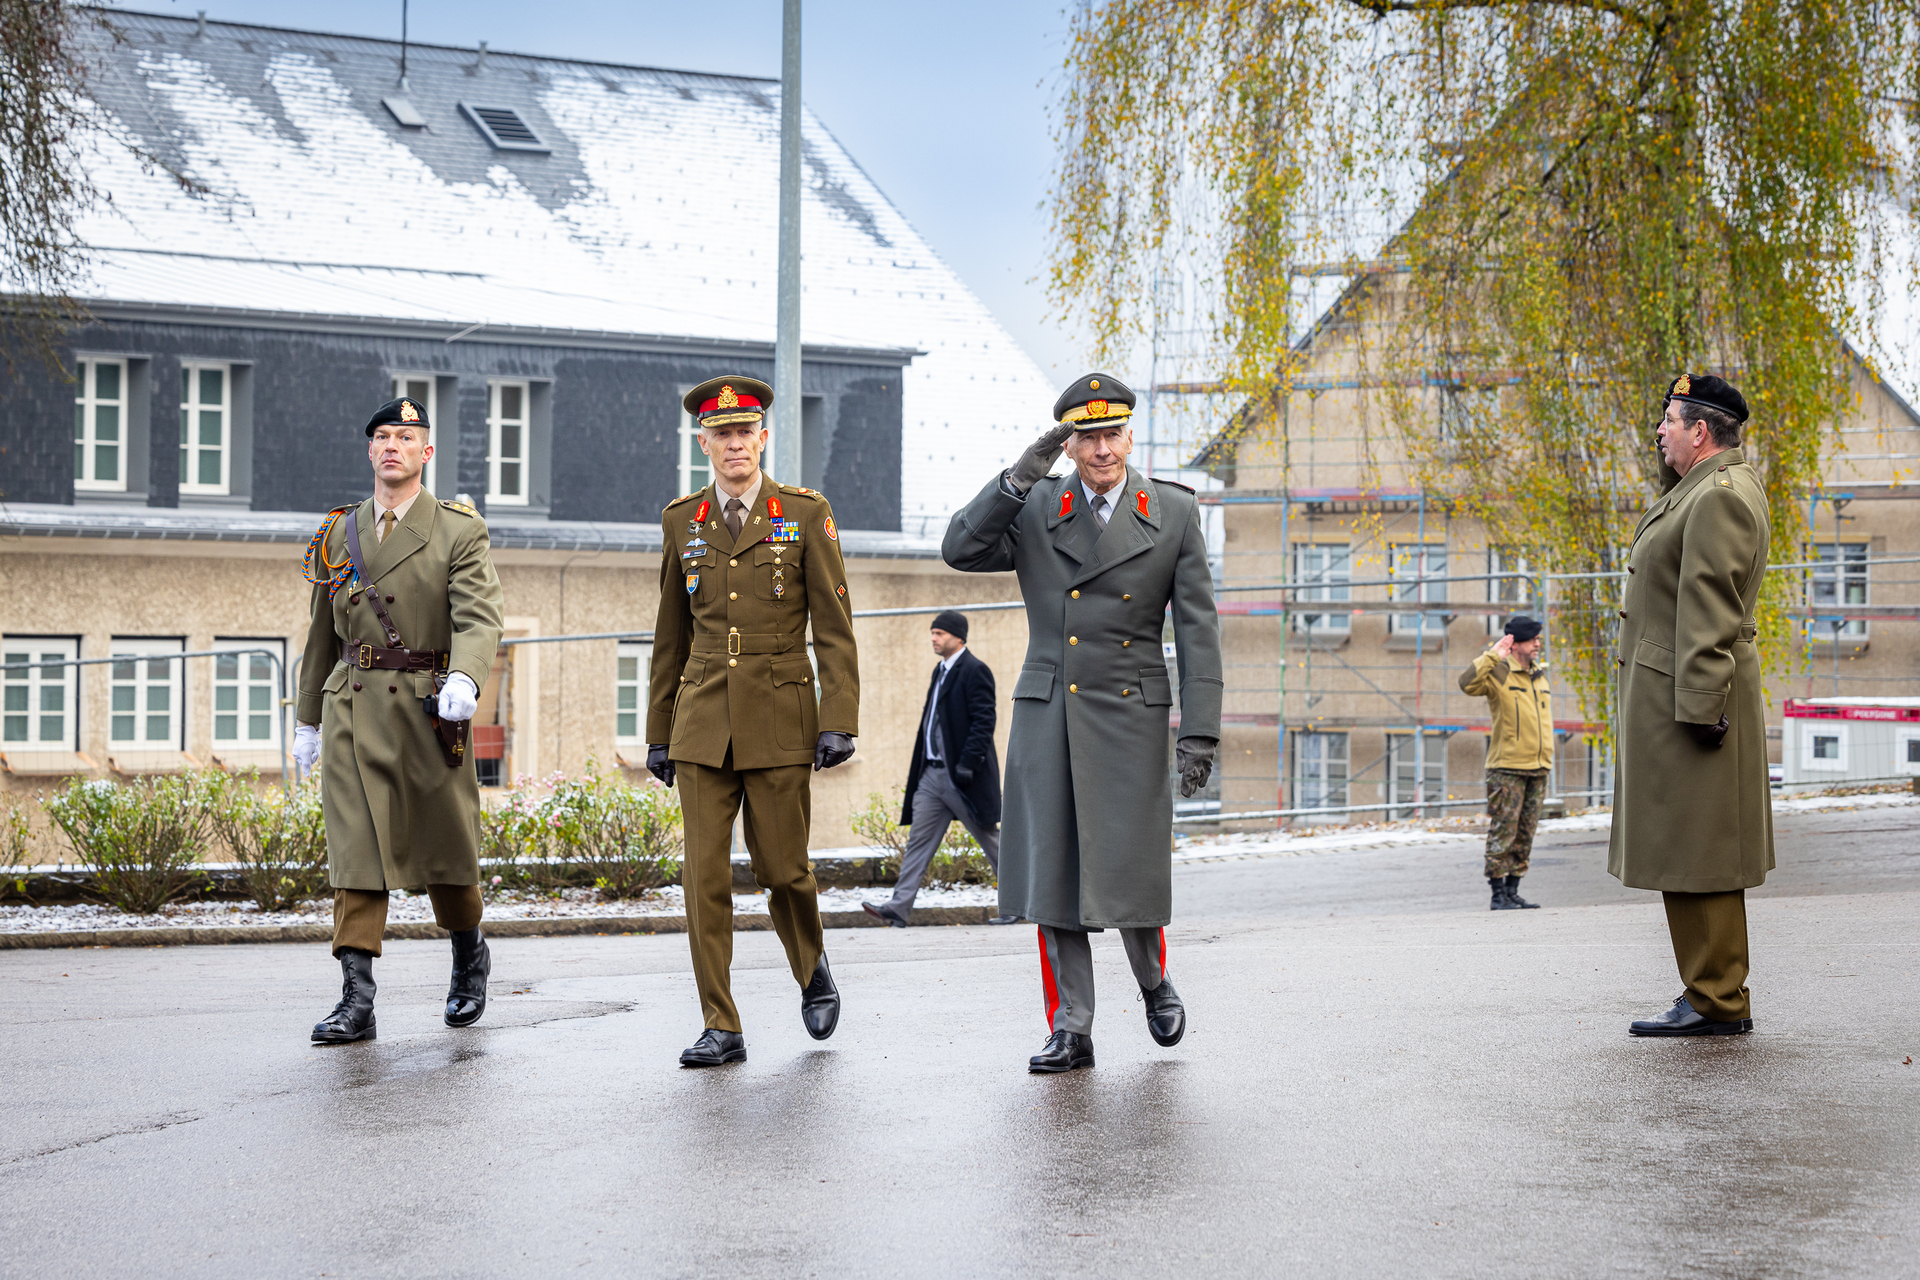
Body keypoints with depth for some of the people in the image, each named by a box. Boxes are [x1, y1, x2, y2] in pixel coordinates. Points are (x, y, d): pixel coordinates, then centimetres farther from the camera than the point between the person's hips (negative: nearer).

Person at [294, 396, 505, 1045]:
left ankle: (469, 955, 35)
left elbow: (477, 617, -15)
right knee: (355, 845, -6)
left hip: (428, 709, -2)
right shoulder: (337, 536, 11)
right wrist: (307, 718, 19)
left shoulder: (460, 531, -1)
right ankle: (356, 999, -9)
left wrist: (464, 679, -34)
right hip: (352, 711, 2)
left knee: (444, 844, 8)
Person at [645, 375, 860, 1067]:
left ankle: (813, 970, 32)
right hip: (704, 723, 2)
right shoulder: (682, 521, 8)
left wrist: (839, 720, -11)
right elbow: (671, 635, 14)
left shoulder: (806, 514, -1)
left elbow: (834, 626, -3)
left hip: (780, 723, -2)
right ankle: (721, 1029, 1)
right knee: (705, 875, -3)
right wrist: (658, 731, 14)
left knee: (783, 868, 2)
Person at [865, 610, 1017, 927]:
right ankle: (899, 907, -2)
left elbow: (983, 722, -17)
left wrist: (966, 765, -23)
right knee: (919, 839, 2)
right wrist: (918, 766, 16)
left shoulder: (975, 671, -11)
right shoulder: (941, 671, 16)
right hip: (932, 773, 9)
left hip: (961, 777, -9)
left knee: (990, 840, 2)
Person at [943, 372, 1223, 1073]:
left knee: (1131, 872, -3)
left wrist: (1199, 734, -7)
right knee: (1053, 876, 1)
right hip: (1046, 718, 2)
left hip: (1130, 719, -2)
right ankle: (1070, 1031, 9)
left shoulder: (1174, 514, 2)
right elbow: (960, 550, -5)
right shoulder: (1034, 508, 6)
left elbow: (1198, 631, 0)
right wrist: (1018, 478, -15)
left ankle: (1153, 981, 27)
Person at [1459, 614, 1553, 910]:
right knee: (1503, 831, -7)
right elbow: (1467, 683, -25)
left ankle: (1513, 891, 15)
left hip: (1537, 769, 7)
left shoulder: (1540, 676, 16)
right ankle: (1498, 894, -4)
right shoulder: (1499, 673, -6)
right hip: (1506, 768, -7)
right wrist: (1493, 656, -25)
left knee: (1525, 834, 9)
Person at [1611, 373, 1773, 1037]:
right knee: (1688, 854, 13)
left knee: (1694, 854, -7)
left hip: (1688, 699, -11)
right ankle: (1717, 996, 17)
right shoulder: (1717, 481, 15)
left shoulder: (1720, 498, -16)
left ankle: (1716, 1001, -3)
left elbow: (1709, 612, -22)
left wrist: (1698, 706, -24)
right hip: (1673, 697, 11)